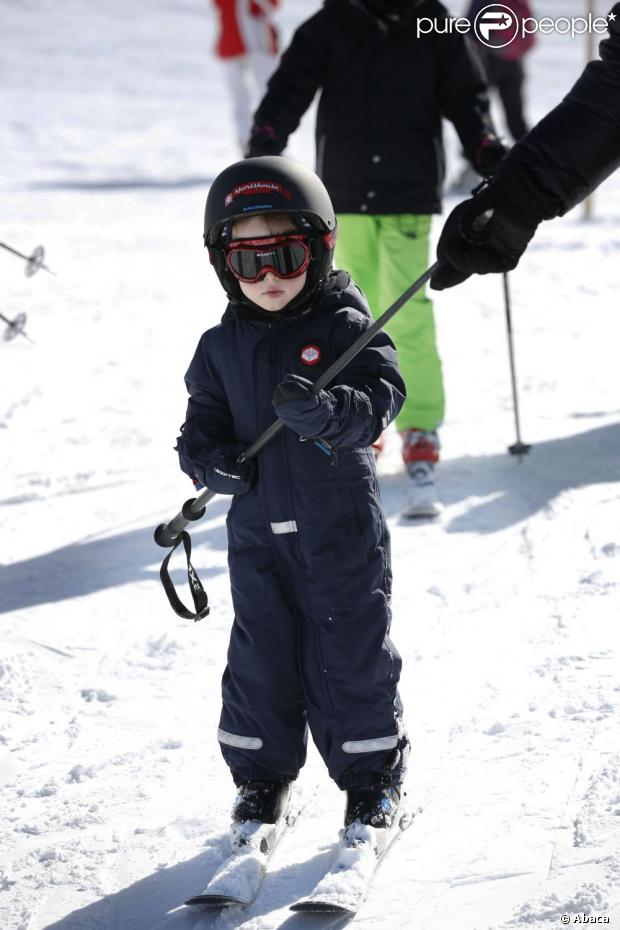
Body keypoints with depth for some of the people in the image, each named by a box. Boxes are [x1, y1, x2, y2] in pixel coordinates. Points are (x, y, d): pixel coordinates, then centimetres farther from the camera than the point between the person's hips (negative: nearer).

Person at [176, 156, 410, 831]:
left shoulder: (346, 330, -7)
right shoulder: (220, 349, 4)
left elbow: (380, 401, -17)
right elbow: (202, 421, 10)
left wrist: (325, 412, -37)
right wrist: (211, 460, -11)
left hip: (341, 527, -3)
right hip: (257, 529, 3)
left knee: (350, 650, 3)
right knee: (260, 655, 9)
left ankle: (372, 776, 19)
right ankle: (261, 774, 25)